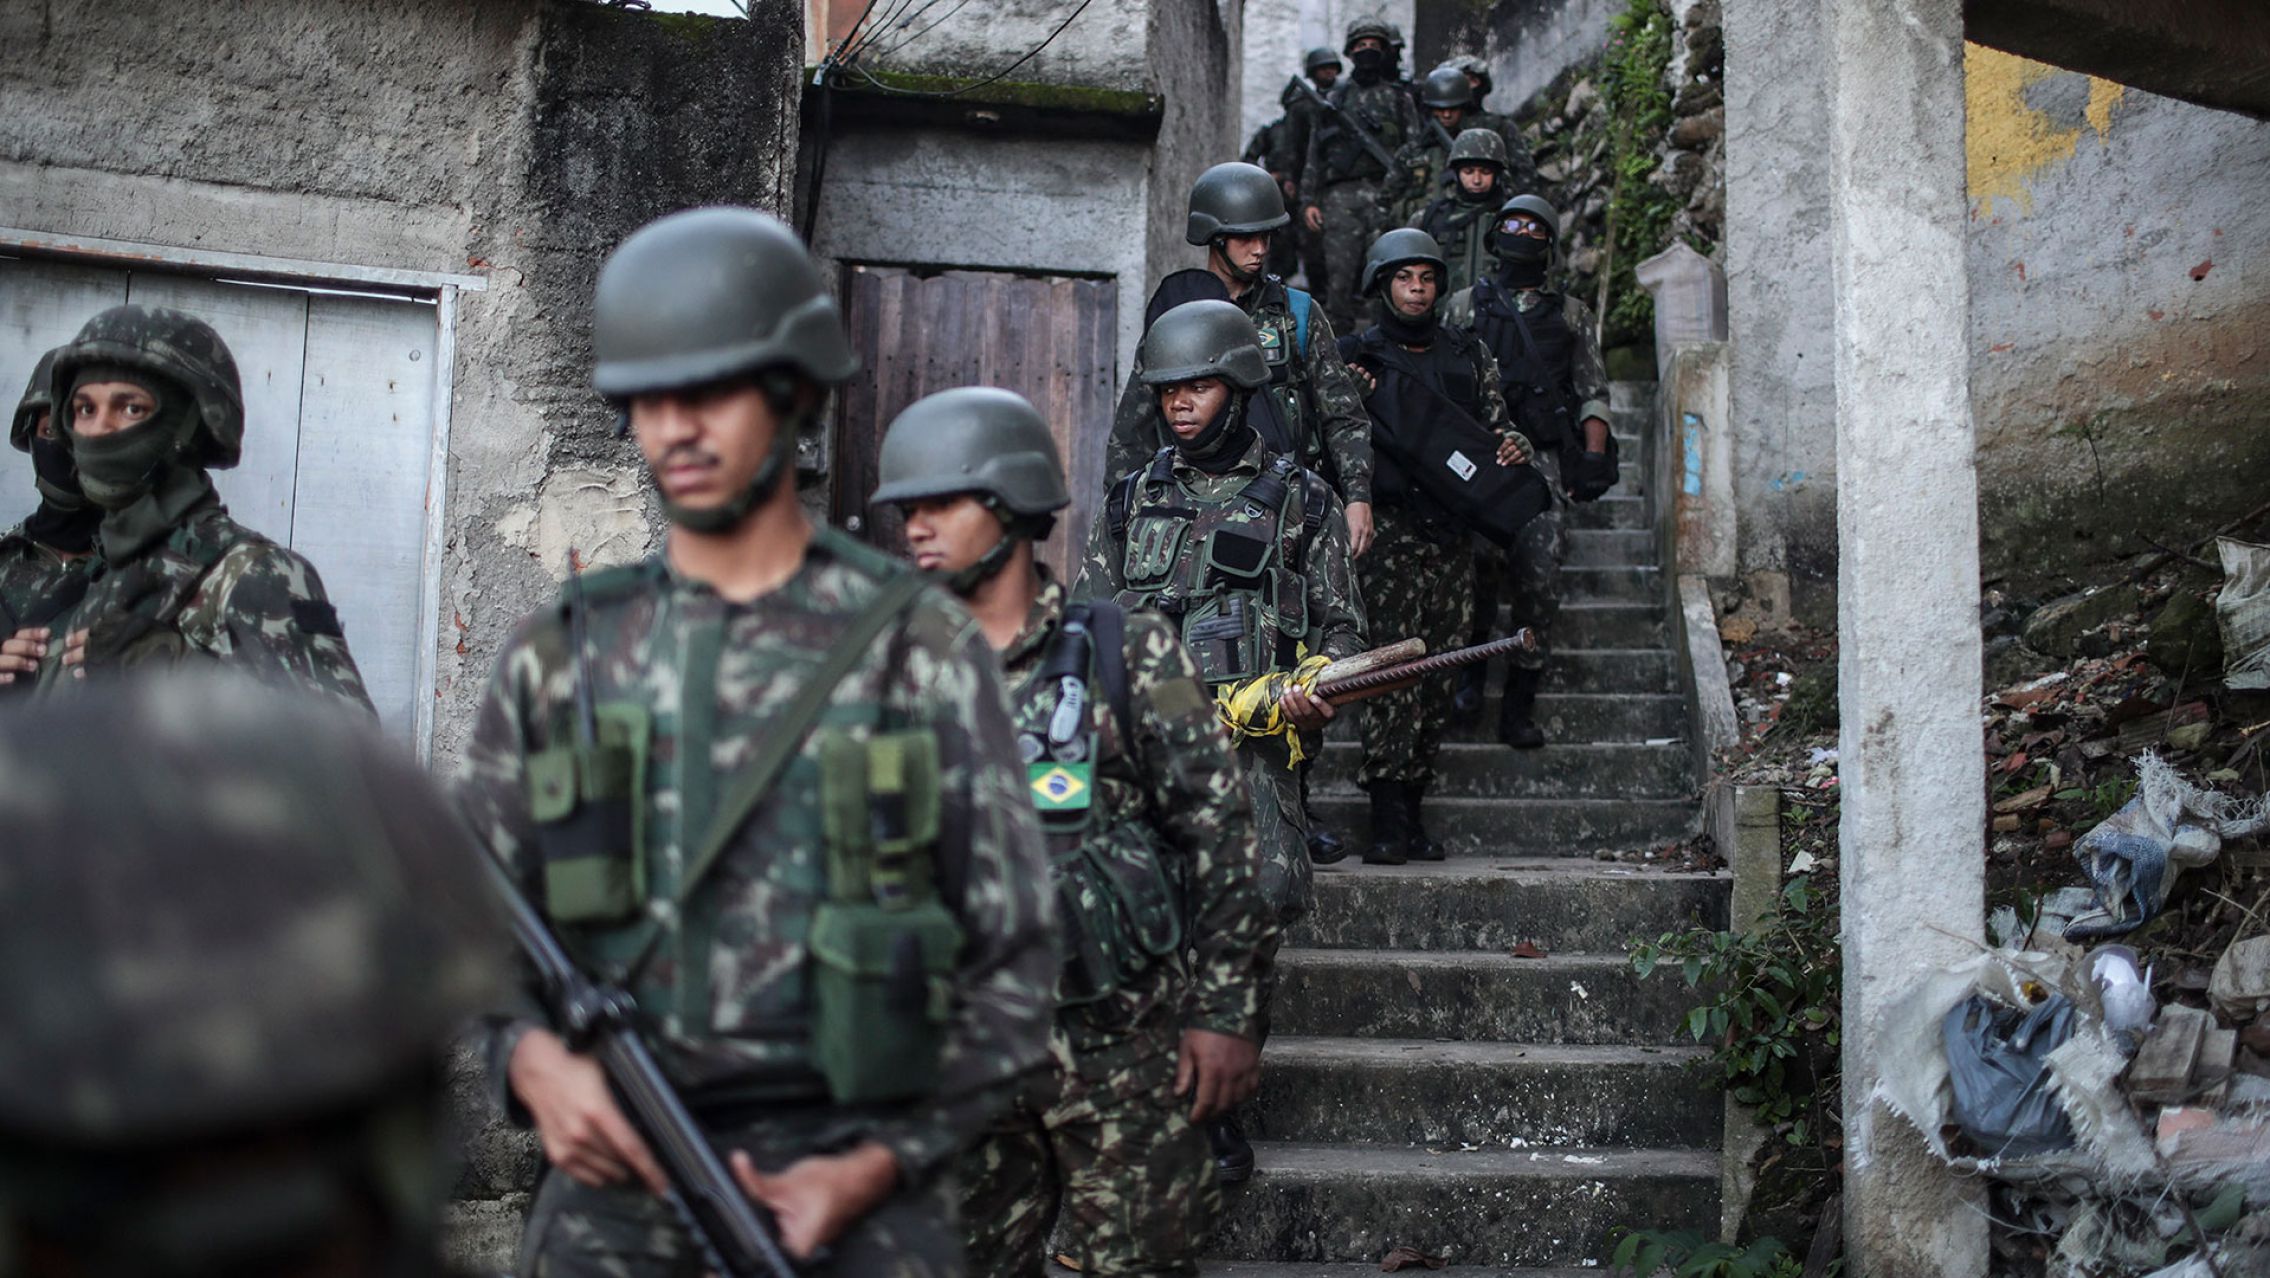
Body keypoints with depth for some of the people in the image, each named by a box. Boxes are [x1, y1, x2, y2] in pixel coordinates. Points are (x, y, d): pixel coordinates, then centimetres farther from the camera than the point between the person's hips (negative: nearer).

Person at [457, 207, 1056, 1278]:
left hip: (854, 1162, -1)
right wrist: (529, 1052, -8)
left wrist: (883, 1165, -7)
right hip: (612, 1159, 2)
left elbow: (1013, 956, 1)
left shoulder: (922, 647, 1)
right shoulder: (559, 656, 8)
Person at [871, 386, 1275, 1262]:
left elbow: (1219, 832, -5)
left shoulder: (1128, 654, -5)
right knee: (974, 1257, 14)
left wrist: (1224, 1010, -8)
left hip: (1121, 1049, -3)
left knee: (1138, 1258, 5)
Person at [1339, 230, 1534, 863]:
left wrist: (1516, 447, -2)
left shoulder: (1468, 353, 16)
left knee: (1438, 673, 4)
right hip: (1391, 529, -4)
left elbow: (1497, 424, 20)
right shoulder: (1358, 356, 8)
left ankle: (1411, 809, 11)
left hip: (1451, 531, 4)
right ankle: (1388, 818, -14)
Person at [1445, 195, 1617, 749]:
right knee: (1480, 563, -12)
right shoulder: (1465, 306, 15)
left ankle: (1520, 707, 0)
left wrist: (1595, 454, -2)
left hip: (1540, 459, 0)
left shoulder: (1571, 313, 17)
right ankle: (1473, 669, 13)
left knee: (1539, 580, -7)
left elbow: (1592, 392, 13)